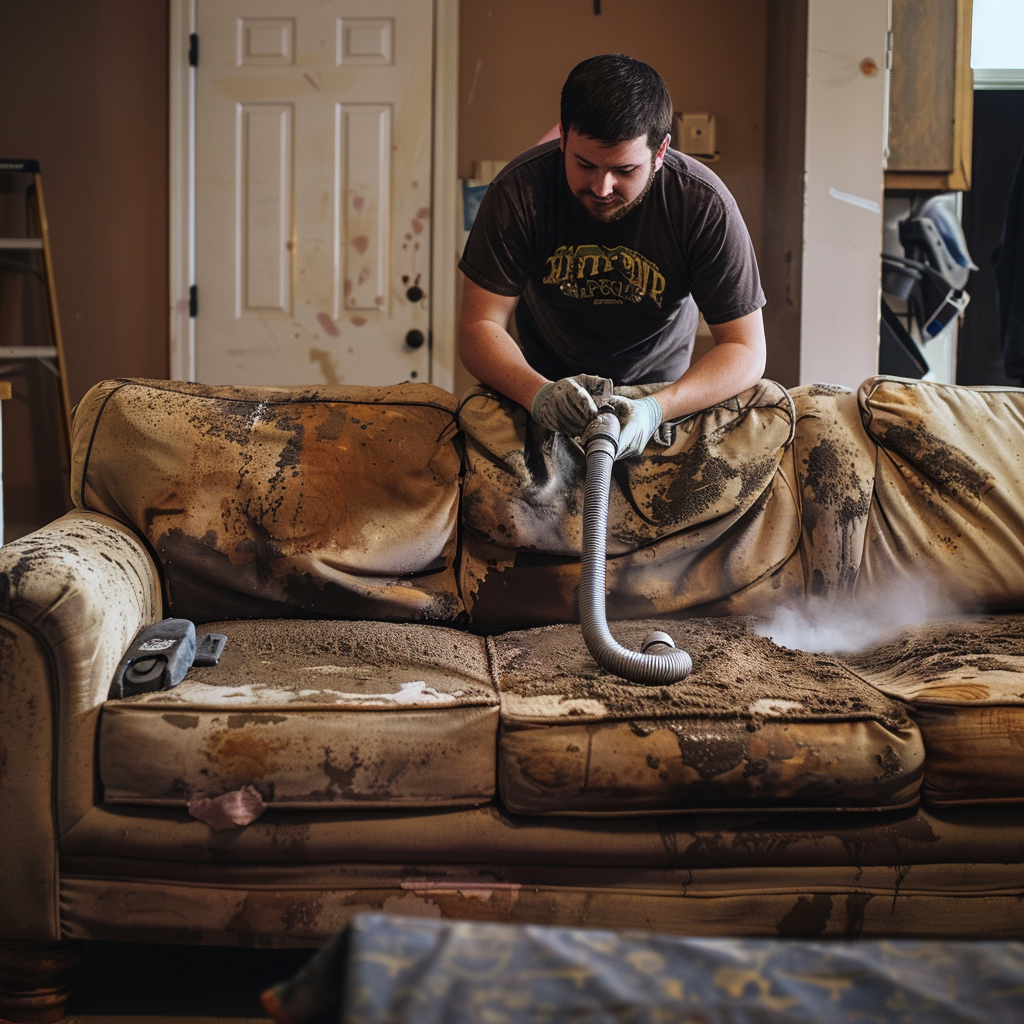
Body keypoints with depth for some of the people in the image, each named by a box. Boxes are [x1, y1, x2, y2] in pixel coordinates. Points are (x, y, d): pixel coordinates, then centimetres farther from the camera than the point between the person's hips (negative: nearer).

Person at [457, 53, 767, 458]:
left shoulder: (704, 205, -24)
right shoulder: (520, 190, -24)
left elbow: (745, 350, -22)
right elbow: (478, 328, -21)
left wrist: (655, 409, -41)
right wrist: (538, 393, -43)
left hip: (659, 390, 2)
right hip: (547, 380, -1)